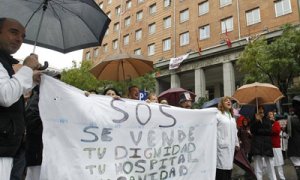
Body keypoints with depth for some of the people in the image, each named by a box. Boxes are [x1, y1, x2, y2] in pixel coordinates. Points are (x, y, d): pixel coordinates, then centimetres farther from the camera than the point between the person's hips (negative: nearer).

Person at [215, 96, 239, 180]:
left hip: (231, 146, 7)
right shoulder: (217, 114, -6)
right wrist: (219, 142, -13)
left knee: (229, 166, 9)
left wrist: (236, 143, 19)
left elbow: (235, 131, 22)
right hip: (222, 146, -7)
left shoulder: (232, 116, 19)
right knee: (222, 166, -8)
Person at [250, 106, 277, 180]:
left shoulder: (267, 121, 11)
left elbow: (270, 131, 1)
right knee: (258, 165, -3)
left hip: (267, 144, 2)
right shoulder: (254, 120, 8)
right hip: (257, 144, -2)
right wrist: (257, 120, -16)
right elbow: (252, 130, -7)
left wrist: (259, 131, -7)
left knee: (270, 165, 5)